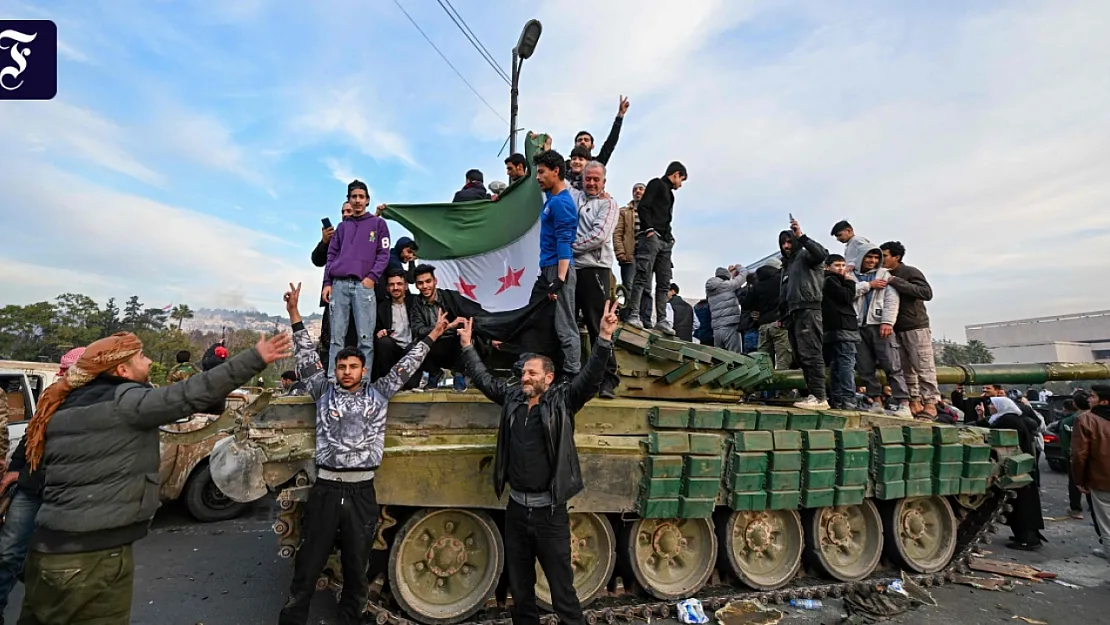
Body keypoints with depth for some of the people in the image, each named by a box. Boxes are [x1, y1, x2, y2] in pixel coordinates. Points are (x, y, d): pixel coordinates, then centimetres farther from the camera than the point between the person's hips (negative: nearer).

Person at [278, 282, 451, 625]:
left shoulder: (378, 394, 7)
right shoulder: (324, 392, 7)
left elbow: (405, 366, 9)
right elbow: (307, 357, 4)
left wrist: (433, 334, 9)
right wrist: (294, 313, -1)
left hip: (362, 491, 1)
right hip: (325, 489, 0)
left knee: (356, 570, 12)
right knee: (307, 567, 7)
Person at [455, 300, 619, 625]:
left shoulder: (561, 402, -8)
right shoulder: (512, 398, 4)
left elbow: (590, 377, -19)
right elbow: (483, 378, 15)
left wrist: (604, 337, -30)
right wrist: (467, 345, 16)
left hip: (549, 511, -4)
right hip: (516, 508, 5)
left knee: (562, 588, 7)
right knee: (519, 587, 19)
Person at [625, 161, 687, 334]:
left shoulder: (669, 193, 28)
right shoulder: (657, 184, 4)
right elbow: (642, 207, -9)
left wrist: (670, 237, 10)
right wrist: (649, 229, -17)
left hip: (665, 242, 9)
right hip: (651, 237, -9)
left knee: (664, 282, 4)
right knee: (643, 276, -16)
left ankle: (661, 320, 6)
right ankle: (634, 314, -16)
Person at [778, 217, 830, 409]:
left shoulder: (805, 256, 3)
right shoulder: (787, 265, 28)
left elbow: (822, 253, -22)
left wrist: (801, 237, -23)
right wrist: (782, 315, 19)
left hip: (807, 311, -9)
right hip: (792, 314, 9)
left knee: (811, 354, -14)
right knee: (801, 357, 6)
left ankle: (819, 397, -15)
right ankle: (813, 394, 8)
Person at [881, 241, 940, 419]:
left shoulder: (911, 272, -5)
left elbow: (927, 293, -18)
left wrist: (896, 282, -20)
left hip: (916, 327, -6)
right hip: (897, 329, 6)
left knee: (924, 367, -3)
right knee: (906, 368, 7)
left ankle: (930, 402, 1)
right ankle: (915, 401, 13)